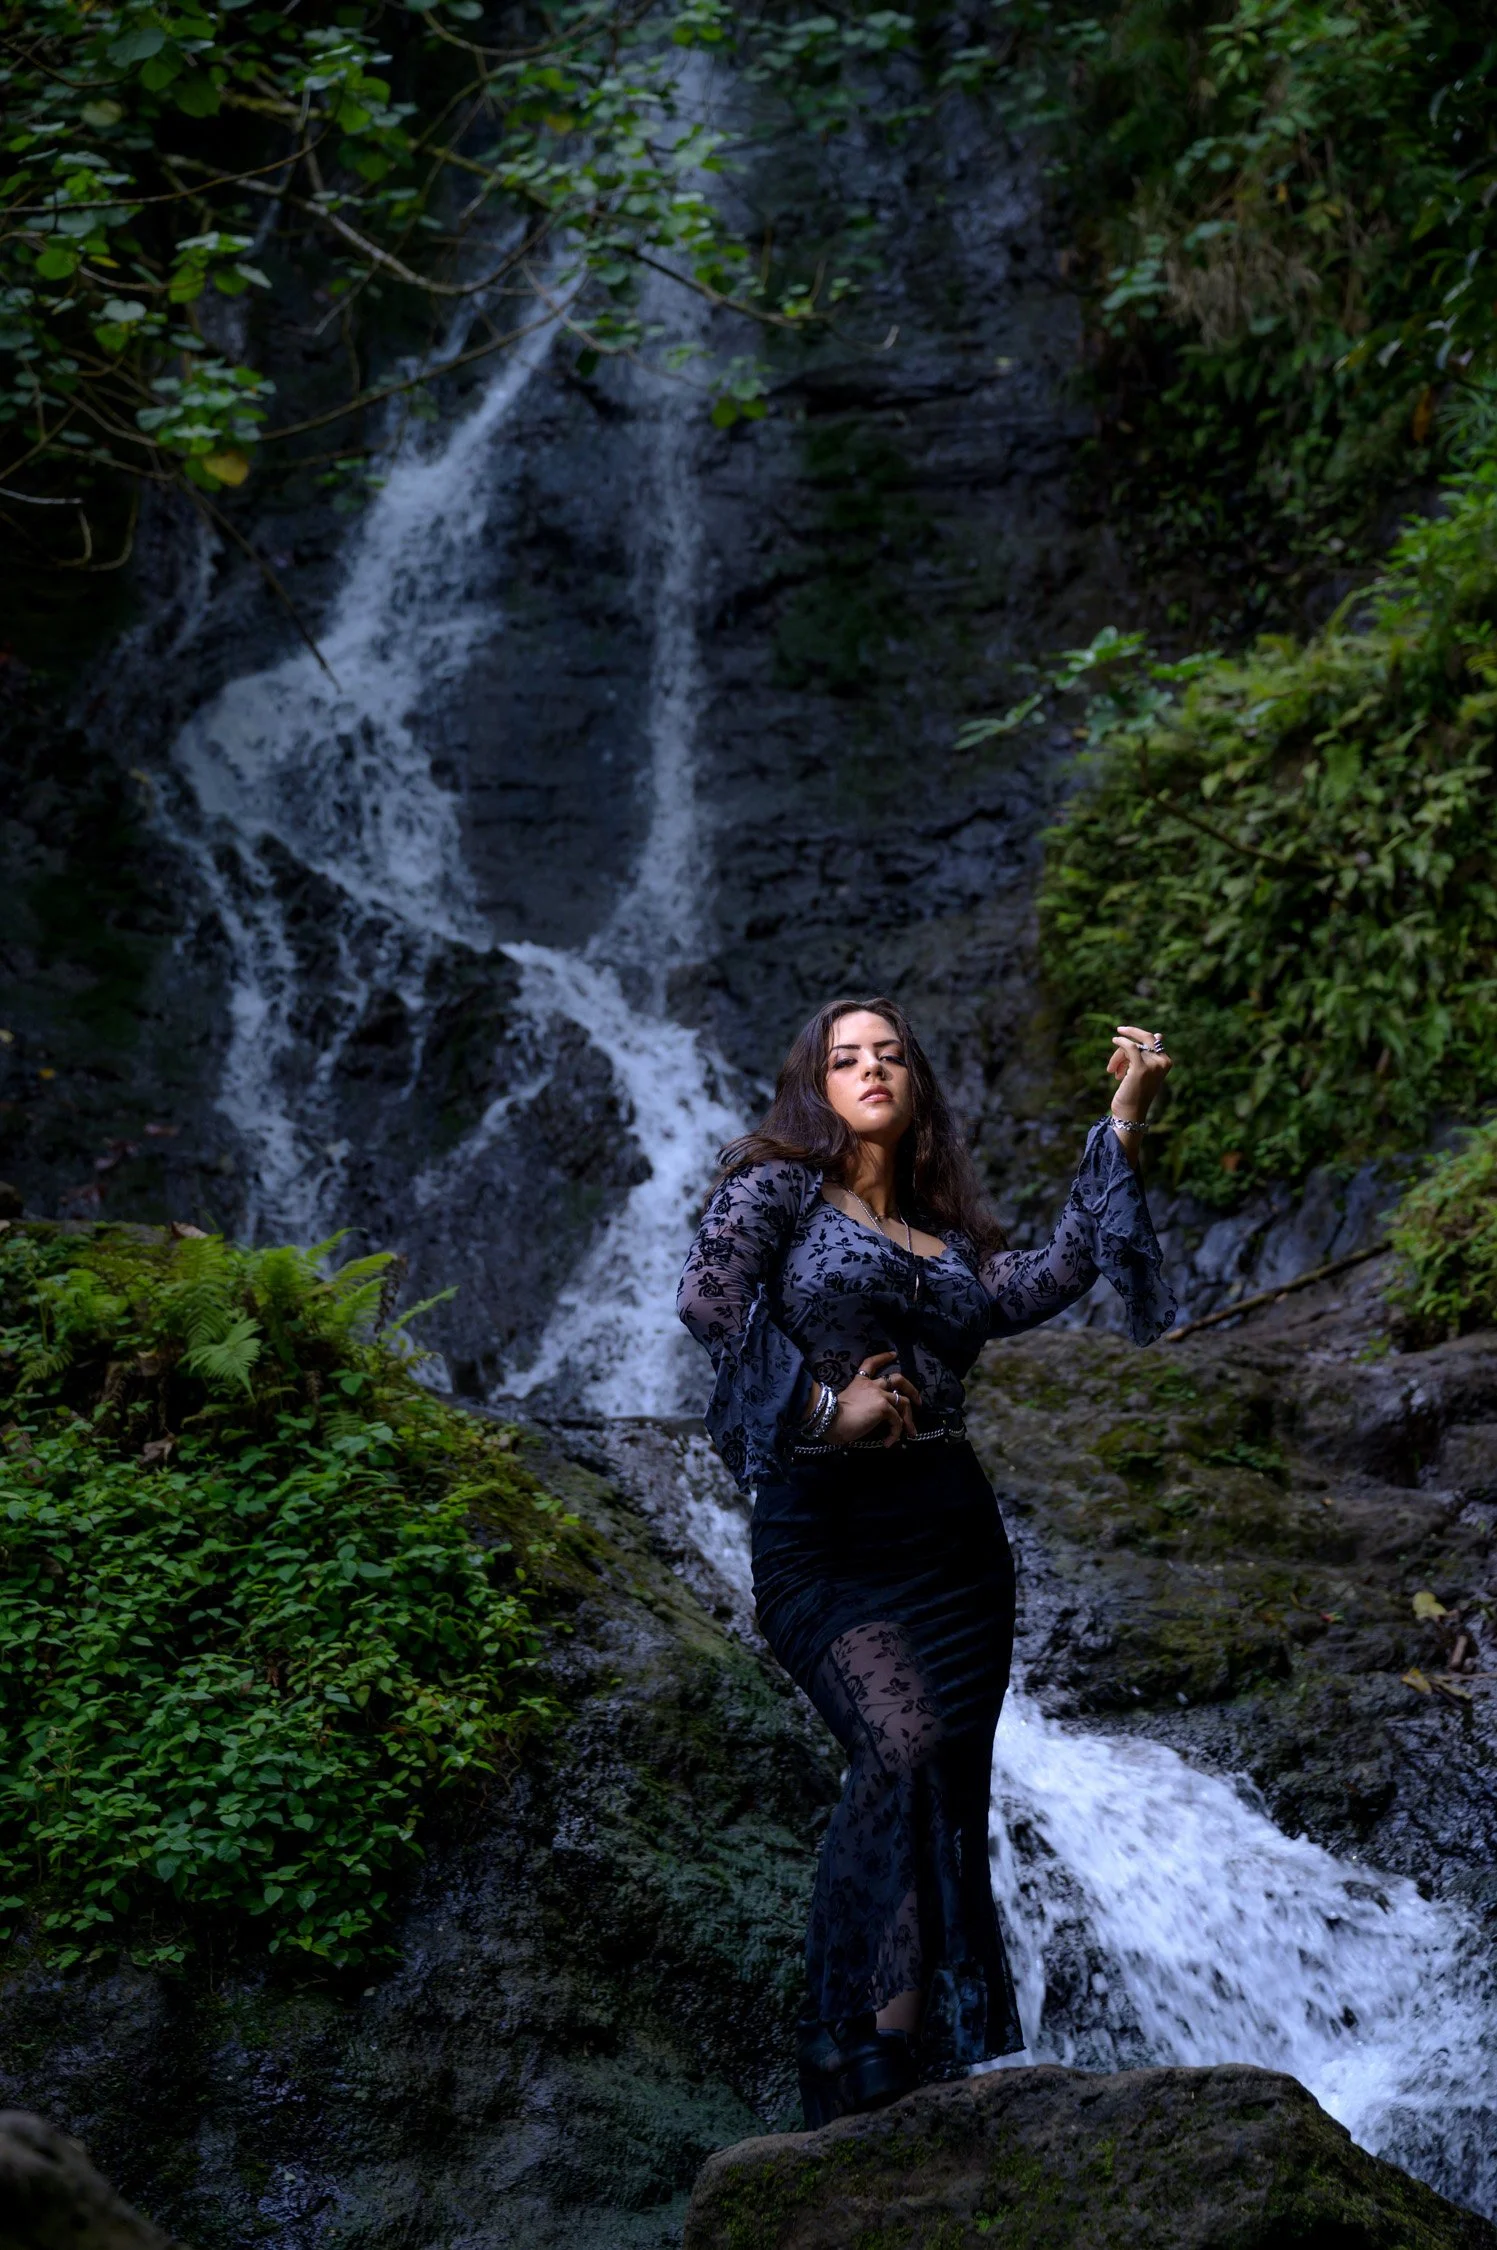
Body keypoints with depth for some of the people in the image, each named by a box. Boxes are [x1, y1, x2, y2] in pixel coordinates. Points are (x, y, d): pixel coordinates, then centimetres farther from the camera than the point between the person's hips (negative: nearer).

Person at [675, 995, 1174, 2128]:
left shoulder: (951, 1243, 21)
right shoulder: (777, 1188, 6)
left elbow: (1058, 1273, 6)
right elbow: (709, 1293, -11)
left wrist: (1125, 1123, 6)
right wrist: (822, 1407, -13)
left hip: (955, 1544, 5)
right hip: (825, 1538, -5)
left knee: (948, 1807, 1)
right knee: (905, 1752, -26)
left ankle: (945, 2065, 7)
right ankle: (869, 2051, -23)